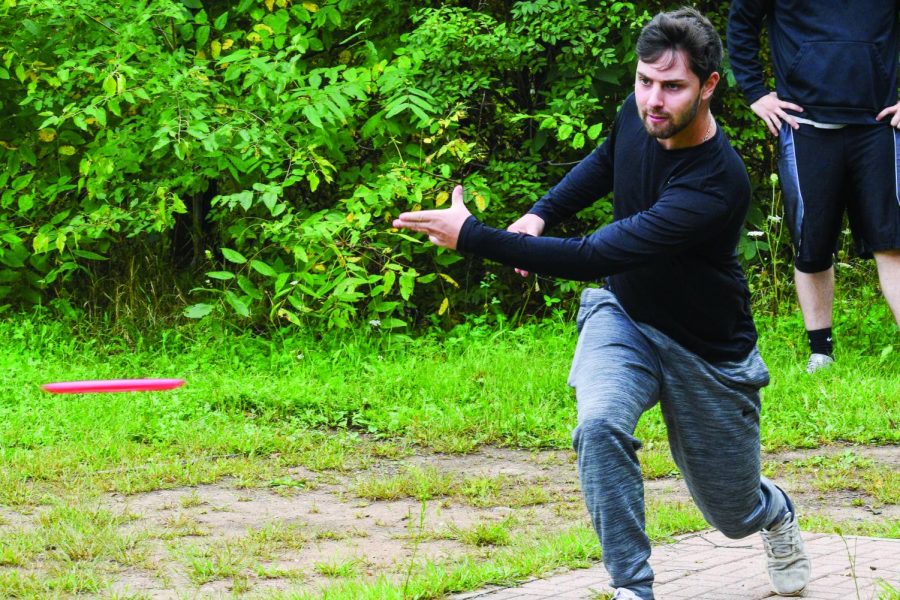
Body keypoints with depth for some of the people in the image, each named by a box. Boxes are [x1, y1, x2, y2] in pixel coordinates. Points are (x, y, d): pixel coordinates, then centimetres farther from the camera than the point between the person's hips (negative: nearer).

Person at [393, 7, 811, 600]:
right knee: (600, 425, -30)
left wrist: (473, 236, -39)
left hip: (707, 351, -4)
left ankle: (776, 512, 52)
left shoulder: (716, 187, -37)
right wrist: (542, 213, 0)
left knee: (734, 516, 13)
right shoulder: (638, 114, -14)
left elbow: (595, 257, -40)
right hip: (623, 316, 4)